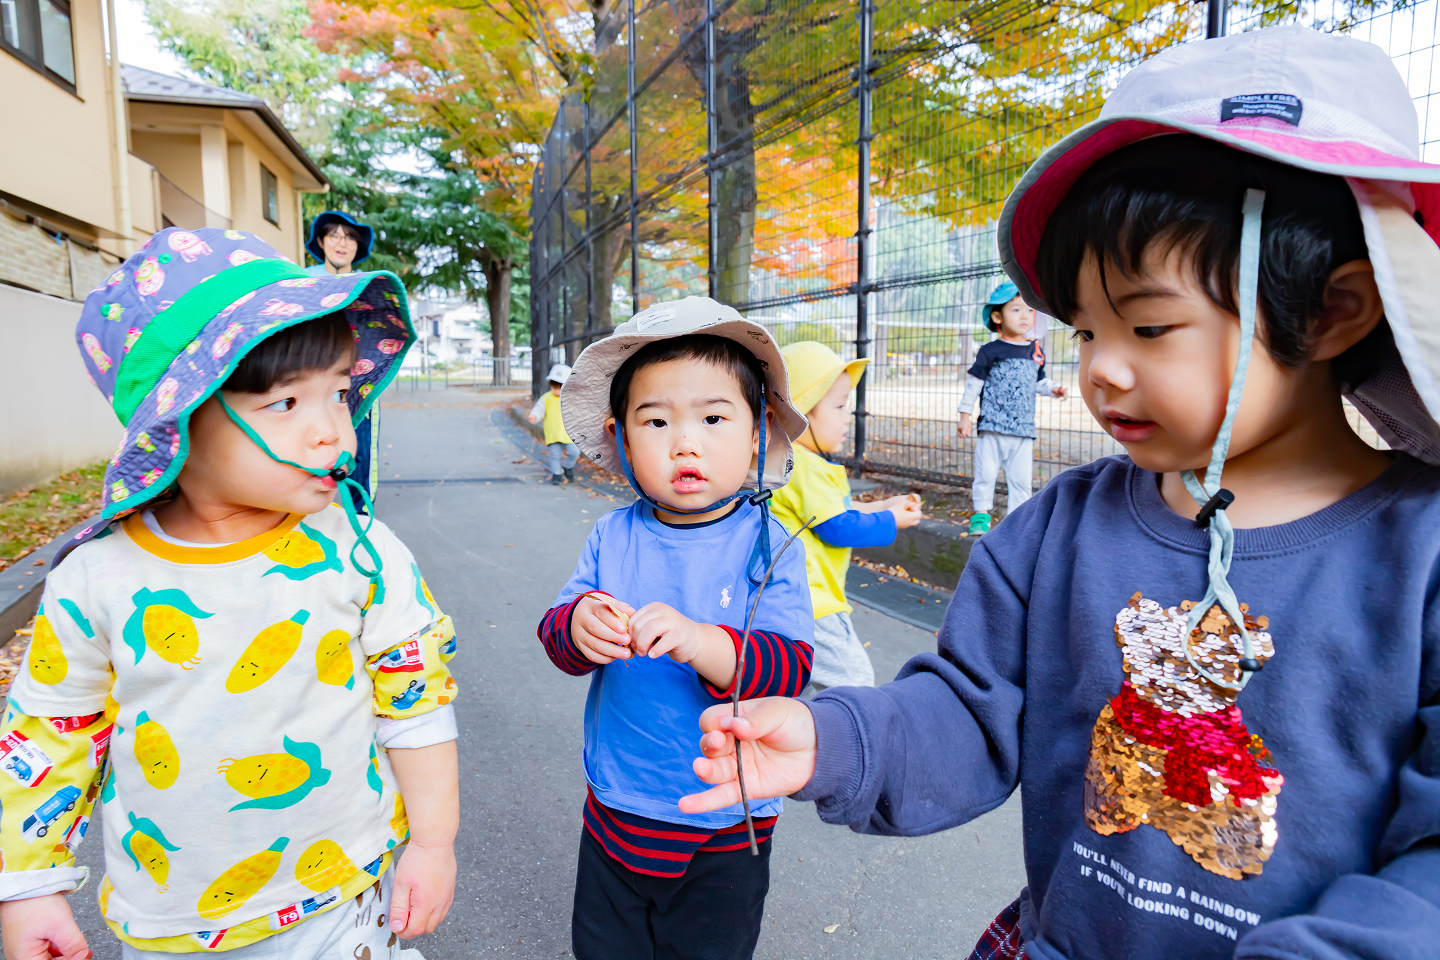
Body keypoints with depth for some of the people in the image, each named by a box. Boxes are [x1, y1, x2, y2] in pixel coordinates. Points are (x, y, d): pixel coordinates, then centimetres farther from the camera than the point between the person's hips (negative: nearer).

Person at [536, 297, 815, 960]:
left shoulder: (767, 545, -15)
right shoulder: (612, 537, -6)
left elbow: (789, 668, -23)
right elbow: (555, 634, -6)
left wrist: (701, 643, -40)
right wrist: (578, 626, -30)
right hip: (614, 806, 3)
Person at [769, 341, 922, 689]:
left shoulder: (797, 461, 13)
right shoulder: (805, 468, -21)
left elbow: (831, 510, 22)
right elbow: (838, 528, -20)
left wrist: (881, 506, 16)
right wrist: (890, 521, -7)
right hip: (809, 600, -11)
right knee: (853, 678, -7)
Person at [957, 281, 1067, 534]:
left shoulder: (1036, 352, 11)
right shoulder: (990, 351, -3)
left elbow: (1039, 381, 21)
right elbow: (973, 382, 0)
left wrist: (1053, 389, 1)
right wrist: (965, 414, -2)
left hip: (1023, 429, 4)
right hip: (991, 427, -4)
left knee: (1021, 478, 6)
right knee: (985, 474, -1)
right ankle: (980, 515, 11)